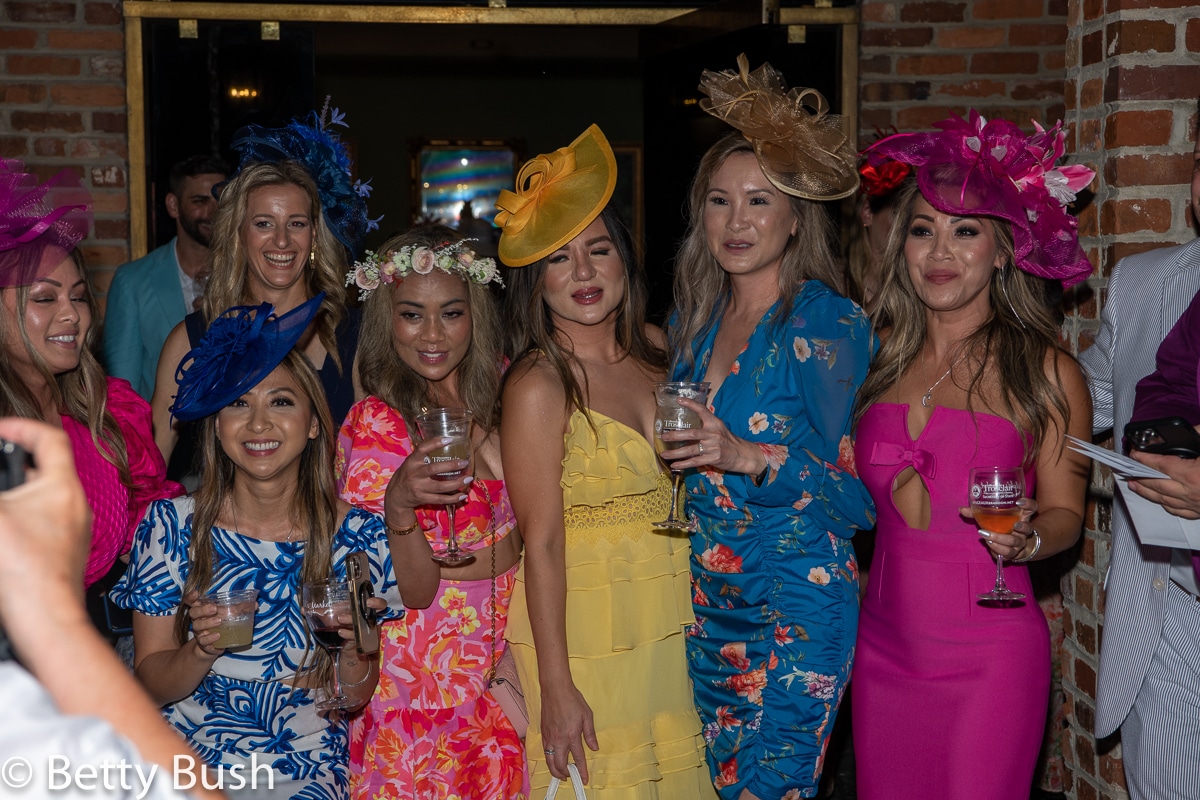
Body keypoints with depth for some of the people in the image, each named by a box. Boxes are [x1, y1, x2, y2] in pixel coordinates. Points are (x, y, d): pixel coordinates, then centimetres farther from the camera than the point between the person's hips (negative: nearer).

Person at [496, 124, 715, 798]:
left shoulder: (655, 350, 4)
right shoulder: (538, 386, -15)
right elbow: (542, 543, -16)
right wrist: (556, 687, -16)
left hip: (671, 631, 6)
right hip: (579, 633, -6)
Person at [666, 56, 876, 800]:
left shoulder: (830, 323, -11)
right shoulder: (694, 321, 9)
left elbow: (861, 494, -15)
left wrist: (751, 458, -26)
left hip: (797, 607, -6)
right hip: (706, 602, 6)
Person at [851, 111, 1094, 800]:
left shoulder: (1045, 370, -4)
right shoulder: (885, 362, 8)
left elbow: (1065, 512, -1)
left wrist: (1027, 538, -21)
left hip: (988, 658, -4)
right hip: (883, 645, 4)